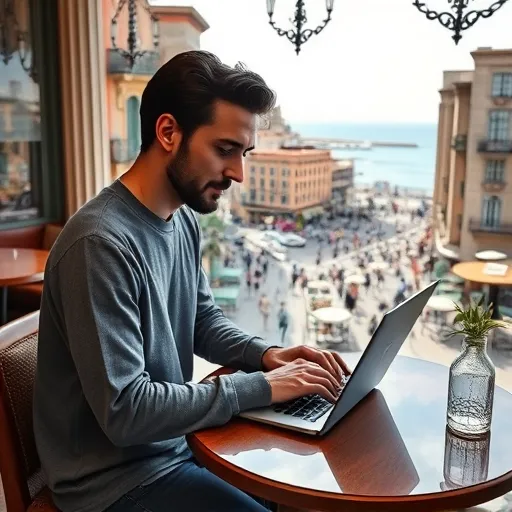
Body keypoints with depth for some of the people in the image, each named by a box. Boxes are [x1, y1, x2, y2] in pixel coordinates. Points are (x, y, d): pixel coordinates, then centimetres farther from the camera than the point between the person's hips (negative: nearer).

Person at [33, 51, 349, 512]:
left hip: (178, 441, 8)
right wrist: (261, 387, -23)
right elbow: (124, 412, -28)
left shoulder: (185, 218, -1)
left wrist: (266, 354, -6)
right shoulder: (101, 243, -28)